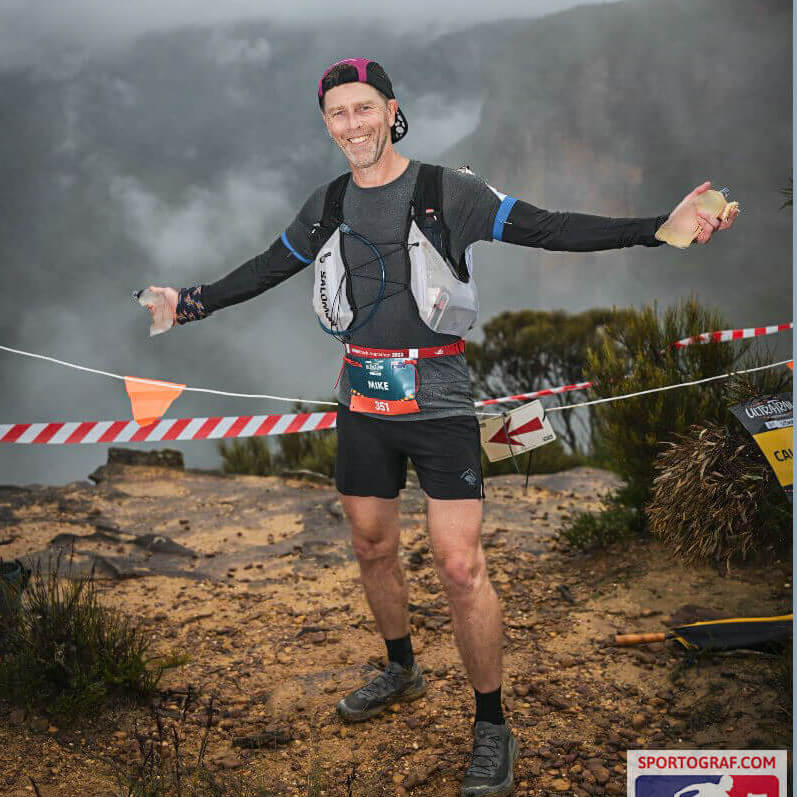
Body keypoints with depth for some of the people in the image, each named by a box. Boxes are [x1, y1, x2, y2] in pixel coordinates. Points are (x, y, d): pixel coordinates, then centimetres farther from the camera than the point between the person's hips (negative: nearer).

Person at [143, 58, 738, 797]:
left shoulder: (446, 192, -7)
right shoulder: (327, 207, 7)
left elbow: (549, 229, -11)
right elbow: (266, 269, 21)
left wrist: (659, 228, -21)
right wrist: (193, 302, 24)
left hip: (438, 404, -5)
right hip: (363, 404, 5)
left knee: (460, 567, -9)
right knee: (372, 548, 16)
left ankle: (492, 727, 7)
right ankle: (401, 670, 41)